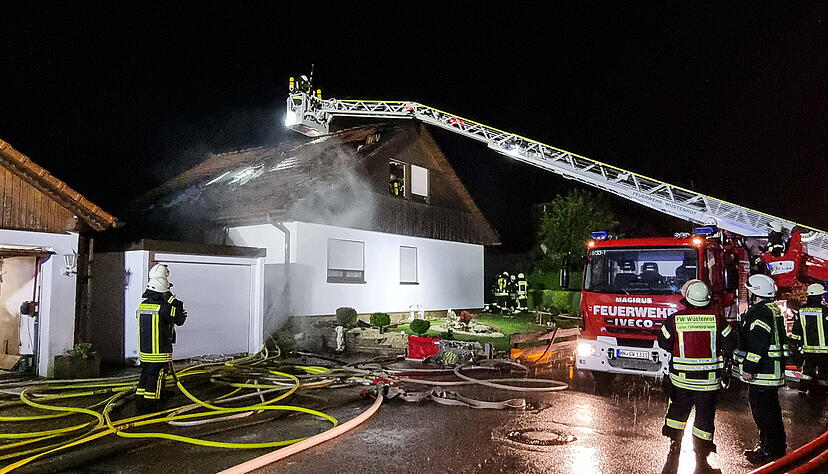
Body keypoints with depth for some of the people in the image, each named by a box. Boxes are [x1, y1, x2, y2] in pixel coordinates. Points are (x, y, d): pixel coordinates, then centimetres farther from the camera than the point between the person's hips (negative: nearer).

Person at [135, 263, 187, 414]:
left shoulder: (141, 305, 5)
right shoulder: (163, 307, -19)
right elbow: (179, 320, -9)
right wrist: (175, 303, -5)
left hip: (144, 351, 7)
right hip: (160, 353, -7)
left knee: (145, 377, 17)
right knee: (155, 380, 2)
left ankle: (141, 406, 26)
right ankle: (150, 408, 8)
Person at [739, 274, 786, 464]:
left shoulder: (760, 312, -19)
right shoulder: (774, 310, 16)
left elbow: (758, 344, -25)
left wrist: (749, 368, -21)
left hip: (761, 373, -11)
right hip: (772, 370, 11)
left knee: (763, 412, -4)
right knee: (770, 410, 18)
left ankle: (773, 452, 2)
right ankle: (766, 446, 29)